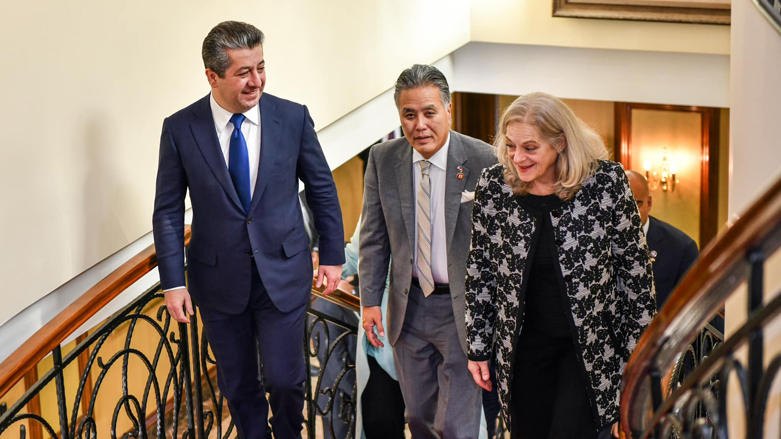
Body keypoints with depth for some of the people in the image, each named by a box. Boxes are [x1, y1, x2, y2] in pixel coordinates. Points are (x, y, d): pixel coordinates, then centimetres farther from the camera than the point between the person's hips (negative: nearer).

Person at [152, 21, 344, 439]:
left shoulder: (293, 117, -6)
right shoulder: (180, 129, -8)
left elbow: (322, 189, 5)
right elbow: (168, 210, -2)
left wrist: (332, 255, 7)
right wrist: (172, 281, -6)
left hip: (283, 274, 0)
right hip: (219, 279, 0)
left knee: (284, 379, 1)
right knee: (238, 386, 13)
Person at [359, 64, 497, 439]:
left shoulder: (483, 161, -14)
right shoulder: (383, 159, -3)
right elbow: (373, 236, 5)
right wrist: (370, 300, 0)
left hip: (462, 308, -4)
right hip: (408, 306, 4)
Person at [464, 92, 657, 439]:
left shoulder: (605, 181, -12)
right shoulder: (493, 186, -5)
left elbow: (635, 268, -3)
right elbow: (479, 270, 7)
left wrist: (639, 355, -2)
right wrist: (478, 346, 8)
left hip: (590, 343, -3)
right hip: (523, 344, 3)